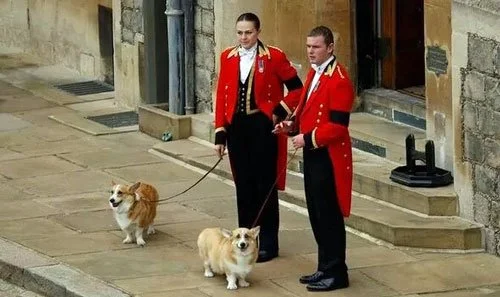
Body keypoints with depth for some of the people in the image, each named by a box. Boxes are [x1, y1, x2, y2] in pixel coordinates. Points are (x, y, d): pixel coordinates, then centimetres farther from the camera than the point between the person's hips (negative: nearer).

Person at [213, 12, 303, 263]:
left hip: (263, 128, -4)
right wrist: (220, 133, 4)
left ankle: (268, 243, 9)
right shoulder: (228, 57, 6)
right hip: (237, 127, 4)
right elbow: (222, 96, 7)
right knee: (243, 185, 10)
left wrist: (280, 111, -11)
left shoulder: (274, 57, -6)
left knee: (265, 185, 1)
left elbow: (297, 88, -2)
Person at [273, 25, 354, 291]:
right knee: (316, 214, 14)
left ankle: (336, 274, 5)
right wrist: (292, 125, 5)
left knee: (329, 216, -3)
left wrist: (308, 139, -20)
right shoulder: (314, 74, 12)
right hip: (312, 154, 9)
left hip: (329, 157, -9)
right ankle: (325, 268, 23)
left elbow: (338, 125, -21)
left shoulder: (339, 80, -17)